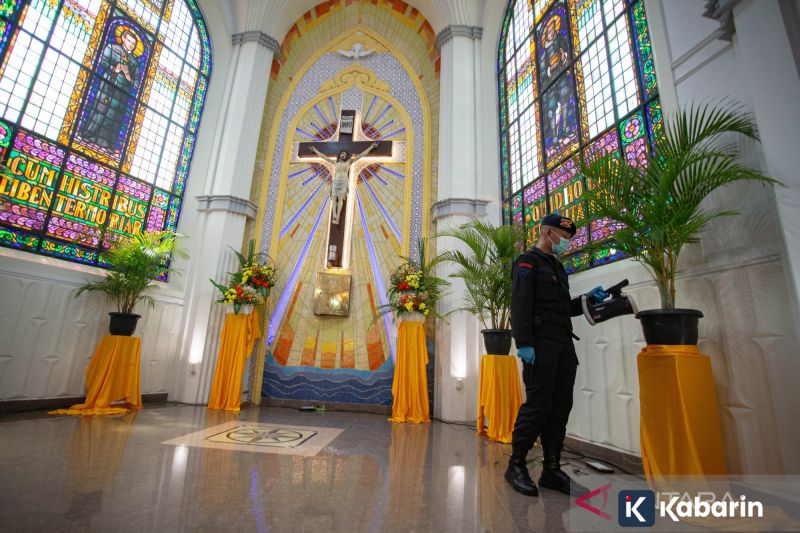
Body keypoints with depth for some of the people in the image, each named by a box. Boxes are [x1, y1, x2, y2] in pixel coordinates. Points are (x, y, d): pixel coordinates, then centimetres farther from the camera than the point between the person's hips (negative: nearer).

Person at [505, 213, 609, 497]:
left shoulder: (557, 266, 24)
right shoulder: (528, 262, -2)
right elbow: (520, 305, -13)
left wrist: (587, 299, 10)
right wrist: (523, 343, -21)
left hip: (564, 345, 8)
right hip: (540, 345, -8)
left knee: (560, 407, 8)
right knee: (537, 406, -7)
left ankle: (552, 470, 17)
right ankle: (516, 465, 7)